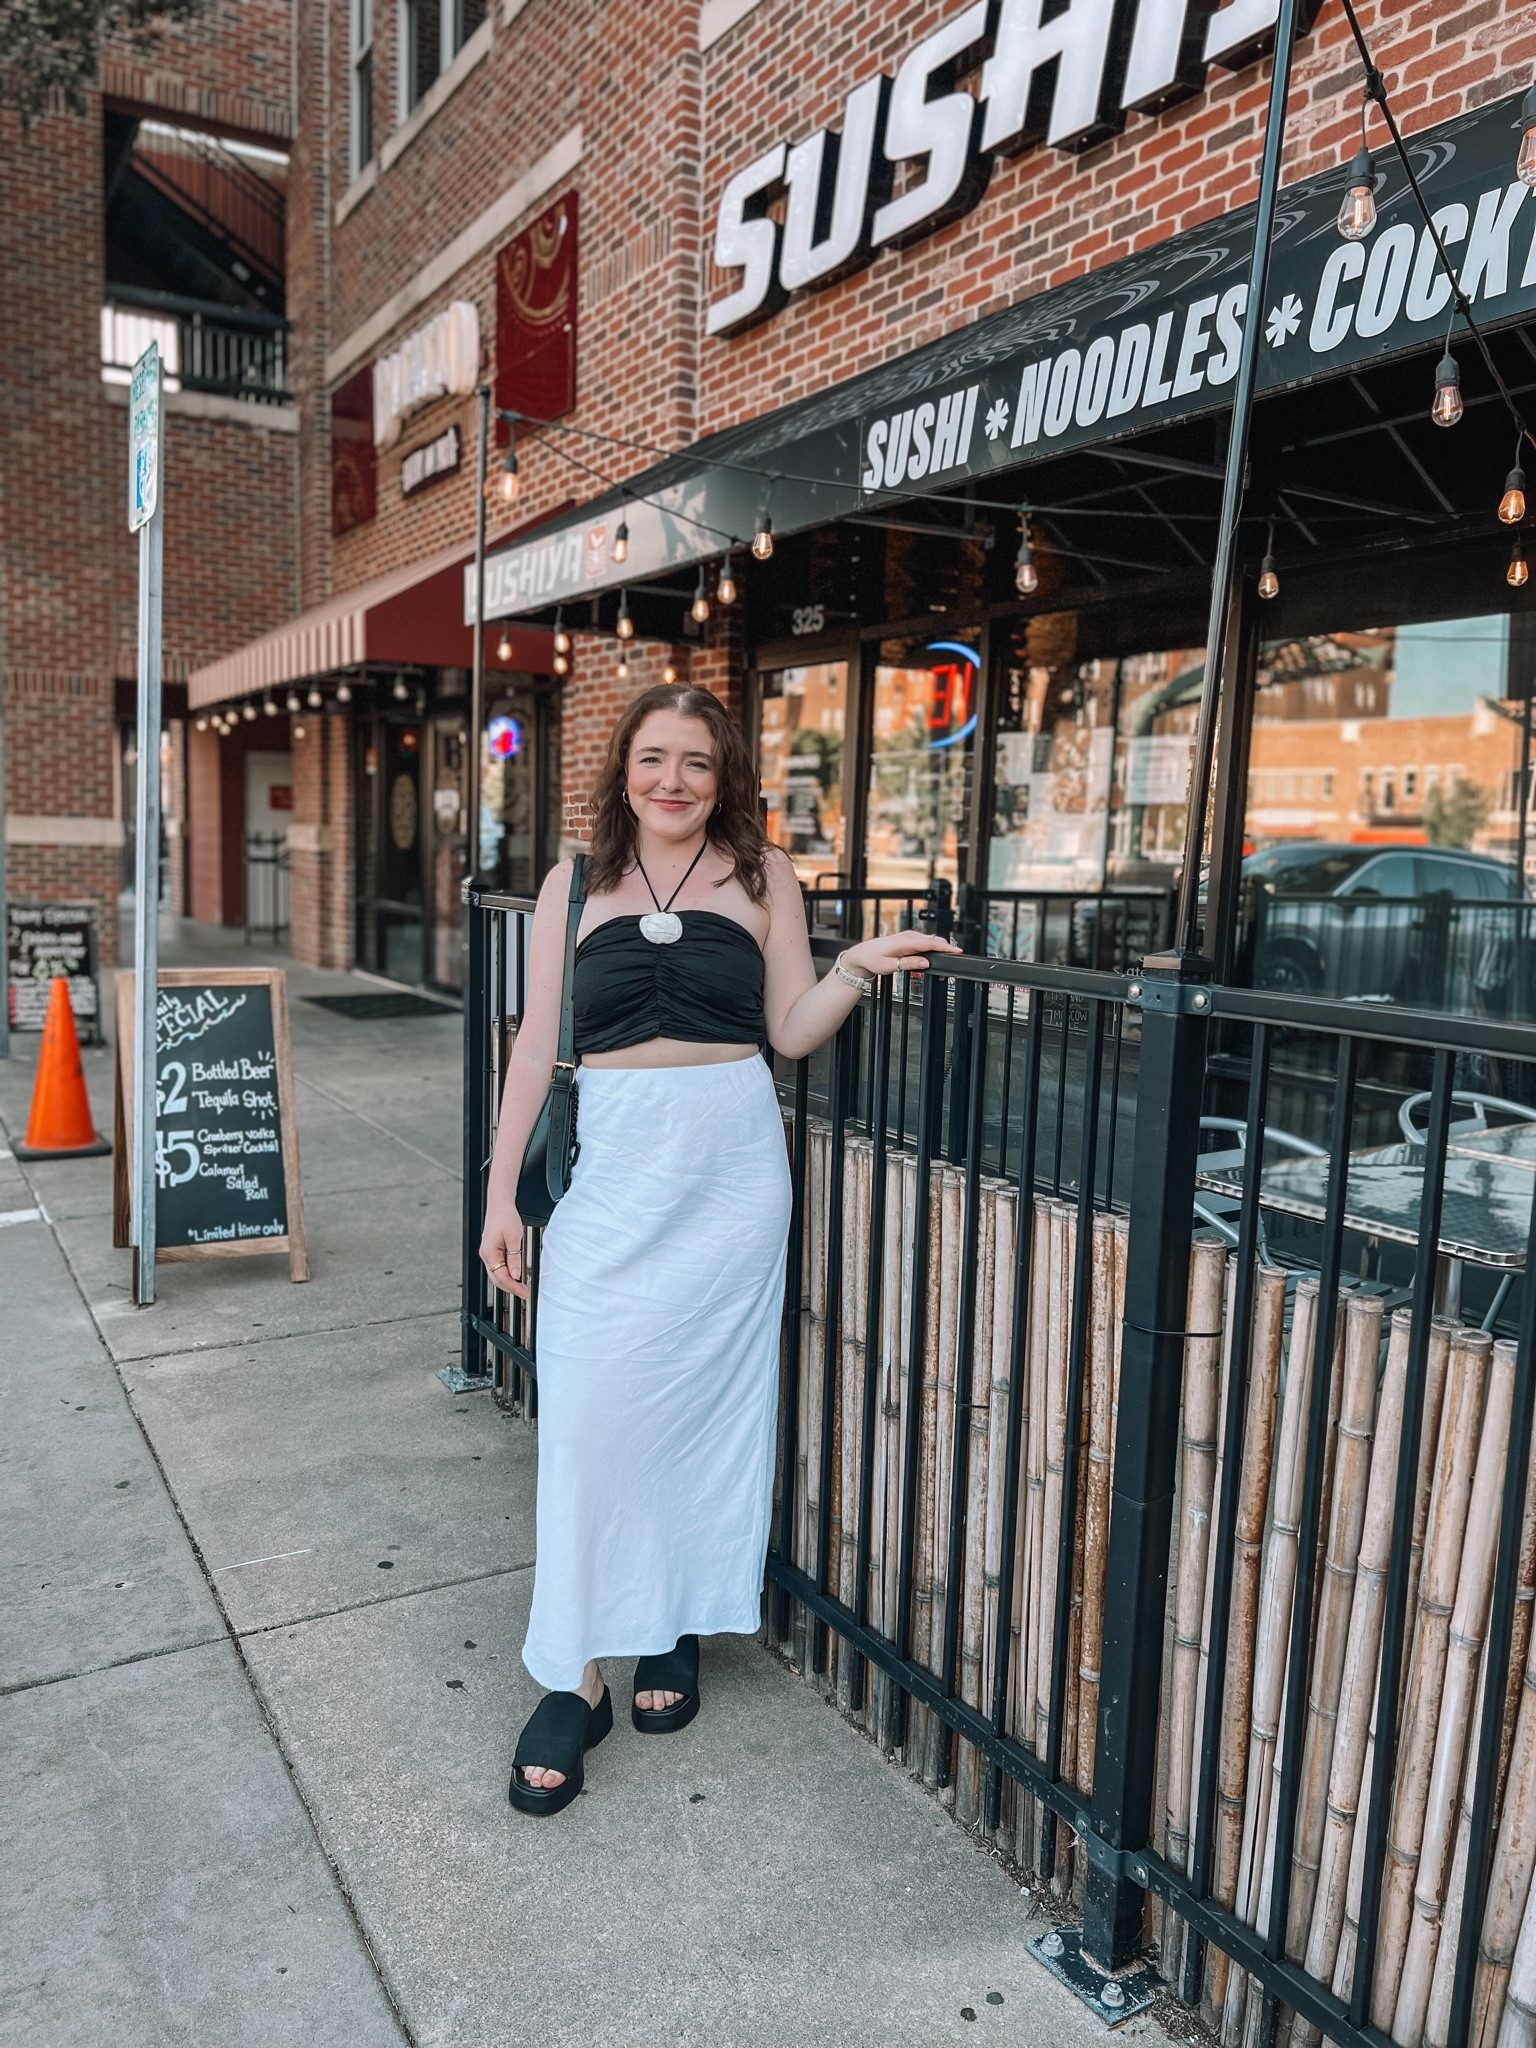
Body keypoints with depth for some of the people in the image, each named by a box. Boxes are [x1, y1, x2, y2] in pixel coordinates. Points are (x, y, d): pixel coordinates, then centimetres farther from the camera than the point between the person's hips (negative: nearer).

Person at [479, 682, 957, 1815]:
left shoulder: (762, 874, 5)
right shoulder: (576, 885, 7)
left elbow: (791, 1032, 5)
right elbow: (539, 1044, 7)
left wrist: (859, 966, -13)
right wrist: (502, 1191, 4)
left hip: (731, 1171, 0)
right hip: (615, 1170, 0)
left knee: (708, 1397, 8)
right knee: (587, 1412, -2)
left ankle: (679, 1630, 29)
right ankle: (577, 1678, 12)